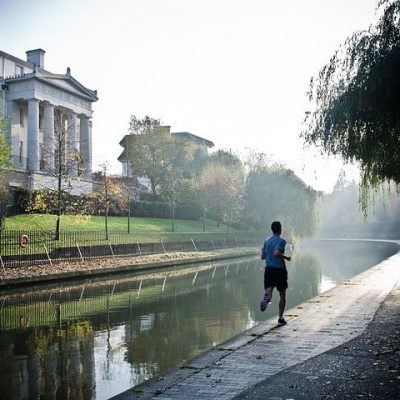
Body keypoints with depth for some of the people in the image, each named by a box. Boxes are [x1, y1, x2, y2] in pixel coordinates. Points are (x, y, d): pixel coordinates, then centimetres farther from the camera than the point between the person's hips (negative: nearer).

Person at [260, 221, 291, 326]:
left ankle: (267, 297, -43)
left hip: (268, 269, 4)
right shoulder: (281, 241, -9)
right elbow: (277, 253, -25)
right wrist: (286, 258, -10)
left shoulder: (267, 241, 10)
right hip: (280, 269, -4)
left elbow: (263, 256, 13)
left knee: (269, 290, -5)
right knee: (282, 295, 10)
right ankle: (280, 318, 11)